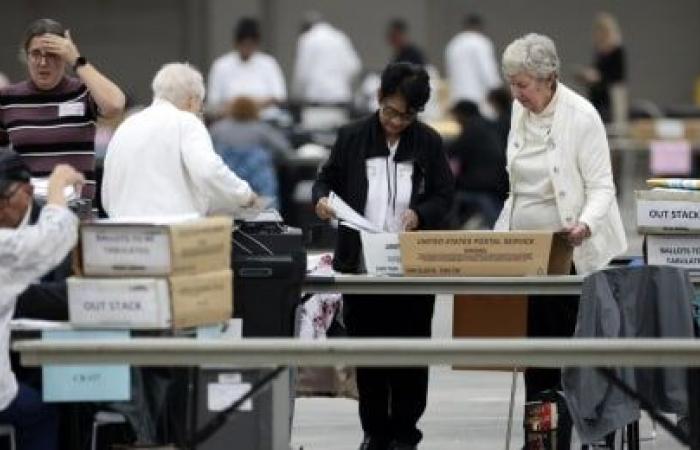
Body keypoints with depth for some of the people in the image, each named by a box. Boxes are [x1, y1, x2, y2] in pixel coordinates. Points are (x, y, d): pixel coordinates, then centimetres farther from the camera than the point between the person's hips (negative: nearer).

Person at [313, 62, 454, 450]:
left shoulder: (429, 143, 1)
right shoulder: (353, 138, 1)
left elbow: (444, 196, 3)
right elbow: (327, 178, 10)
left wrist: (421, 214, -17)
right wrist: (322, 199, -12)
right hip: (361, 264, 1)